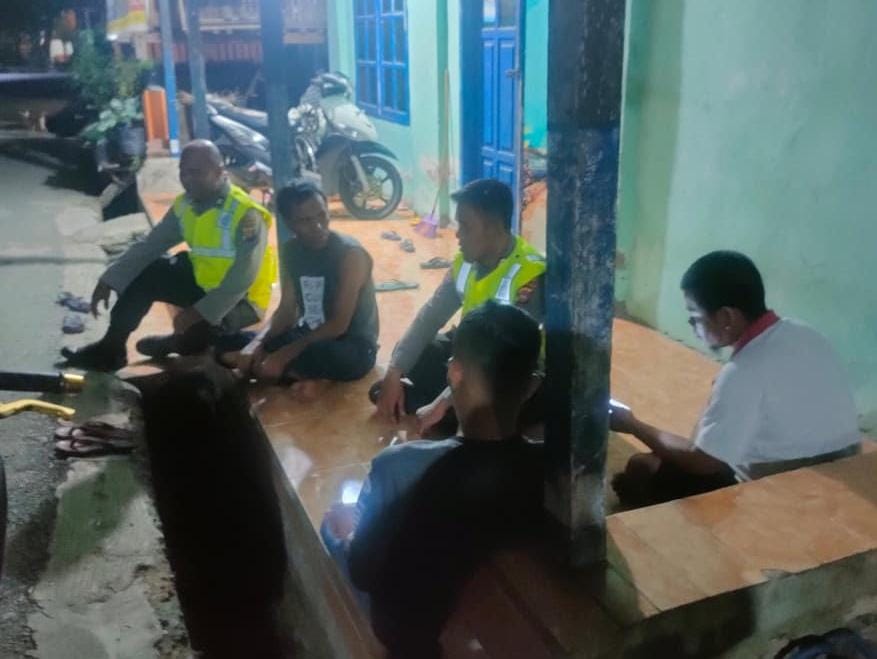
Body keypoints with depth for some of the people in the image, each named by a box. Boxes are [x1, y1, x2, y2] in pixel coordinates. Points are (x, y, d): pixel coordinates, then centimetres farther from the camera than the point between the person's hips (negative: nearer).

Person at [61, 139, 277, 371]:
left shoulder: (246, 214, -25)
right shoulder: (184, 205, -1)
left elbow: (242, 280, -28)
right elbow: (150, 245, 1)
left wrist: (198, 313, -31)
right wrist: (108, 281, -8)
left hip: (241, 300, -7)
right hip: (202, 282, 7)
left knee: (194, 337, -31)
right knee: (146, 275, 0)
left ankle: (177, 343, 6)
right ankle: (111, 349, 10)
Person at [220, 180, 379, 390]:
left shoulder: (350, 254, -19)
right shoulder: (291, 251, 2)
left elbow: (339, 325, -22)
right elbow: (286, 310, 4)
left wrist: (285, 354, -26)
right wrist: (257, 342, -16)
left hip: (353, 348, -7)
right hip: (309, 336, 7)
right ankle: (303, 376, -11)